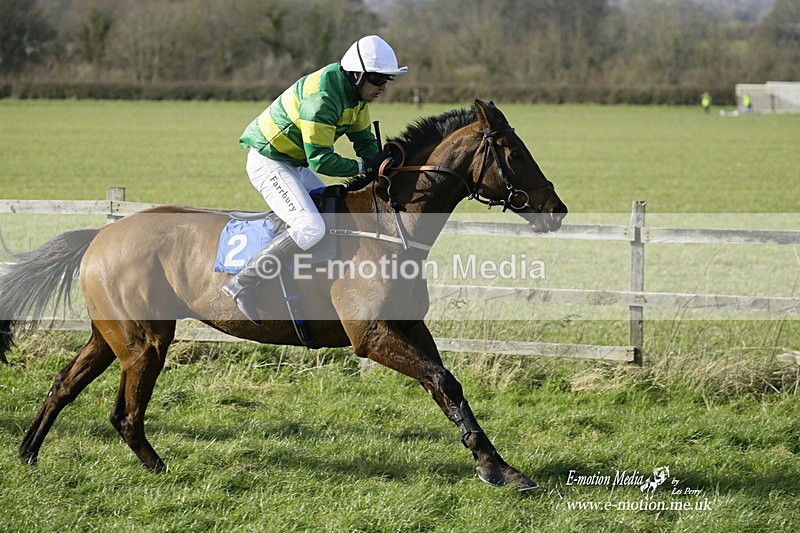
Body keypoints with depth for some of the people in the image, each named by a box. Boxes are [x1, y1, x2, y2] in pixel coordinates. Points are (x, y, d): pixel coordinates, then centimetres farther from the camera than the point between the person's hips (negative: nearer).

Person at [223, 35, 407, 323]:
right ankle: (241, 285, -22)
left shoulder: (356, 92, 2)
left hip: (295, 163, 11)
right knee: (311, 228, -26)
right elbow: (320, 160, -28)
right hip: (268, 163, -11)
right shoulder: (322, 97, -29)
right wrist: (363, 167, -23)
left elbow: (365, 140, 9)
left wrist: (382, 163, -9)